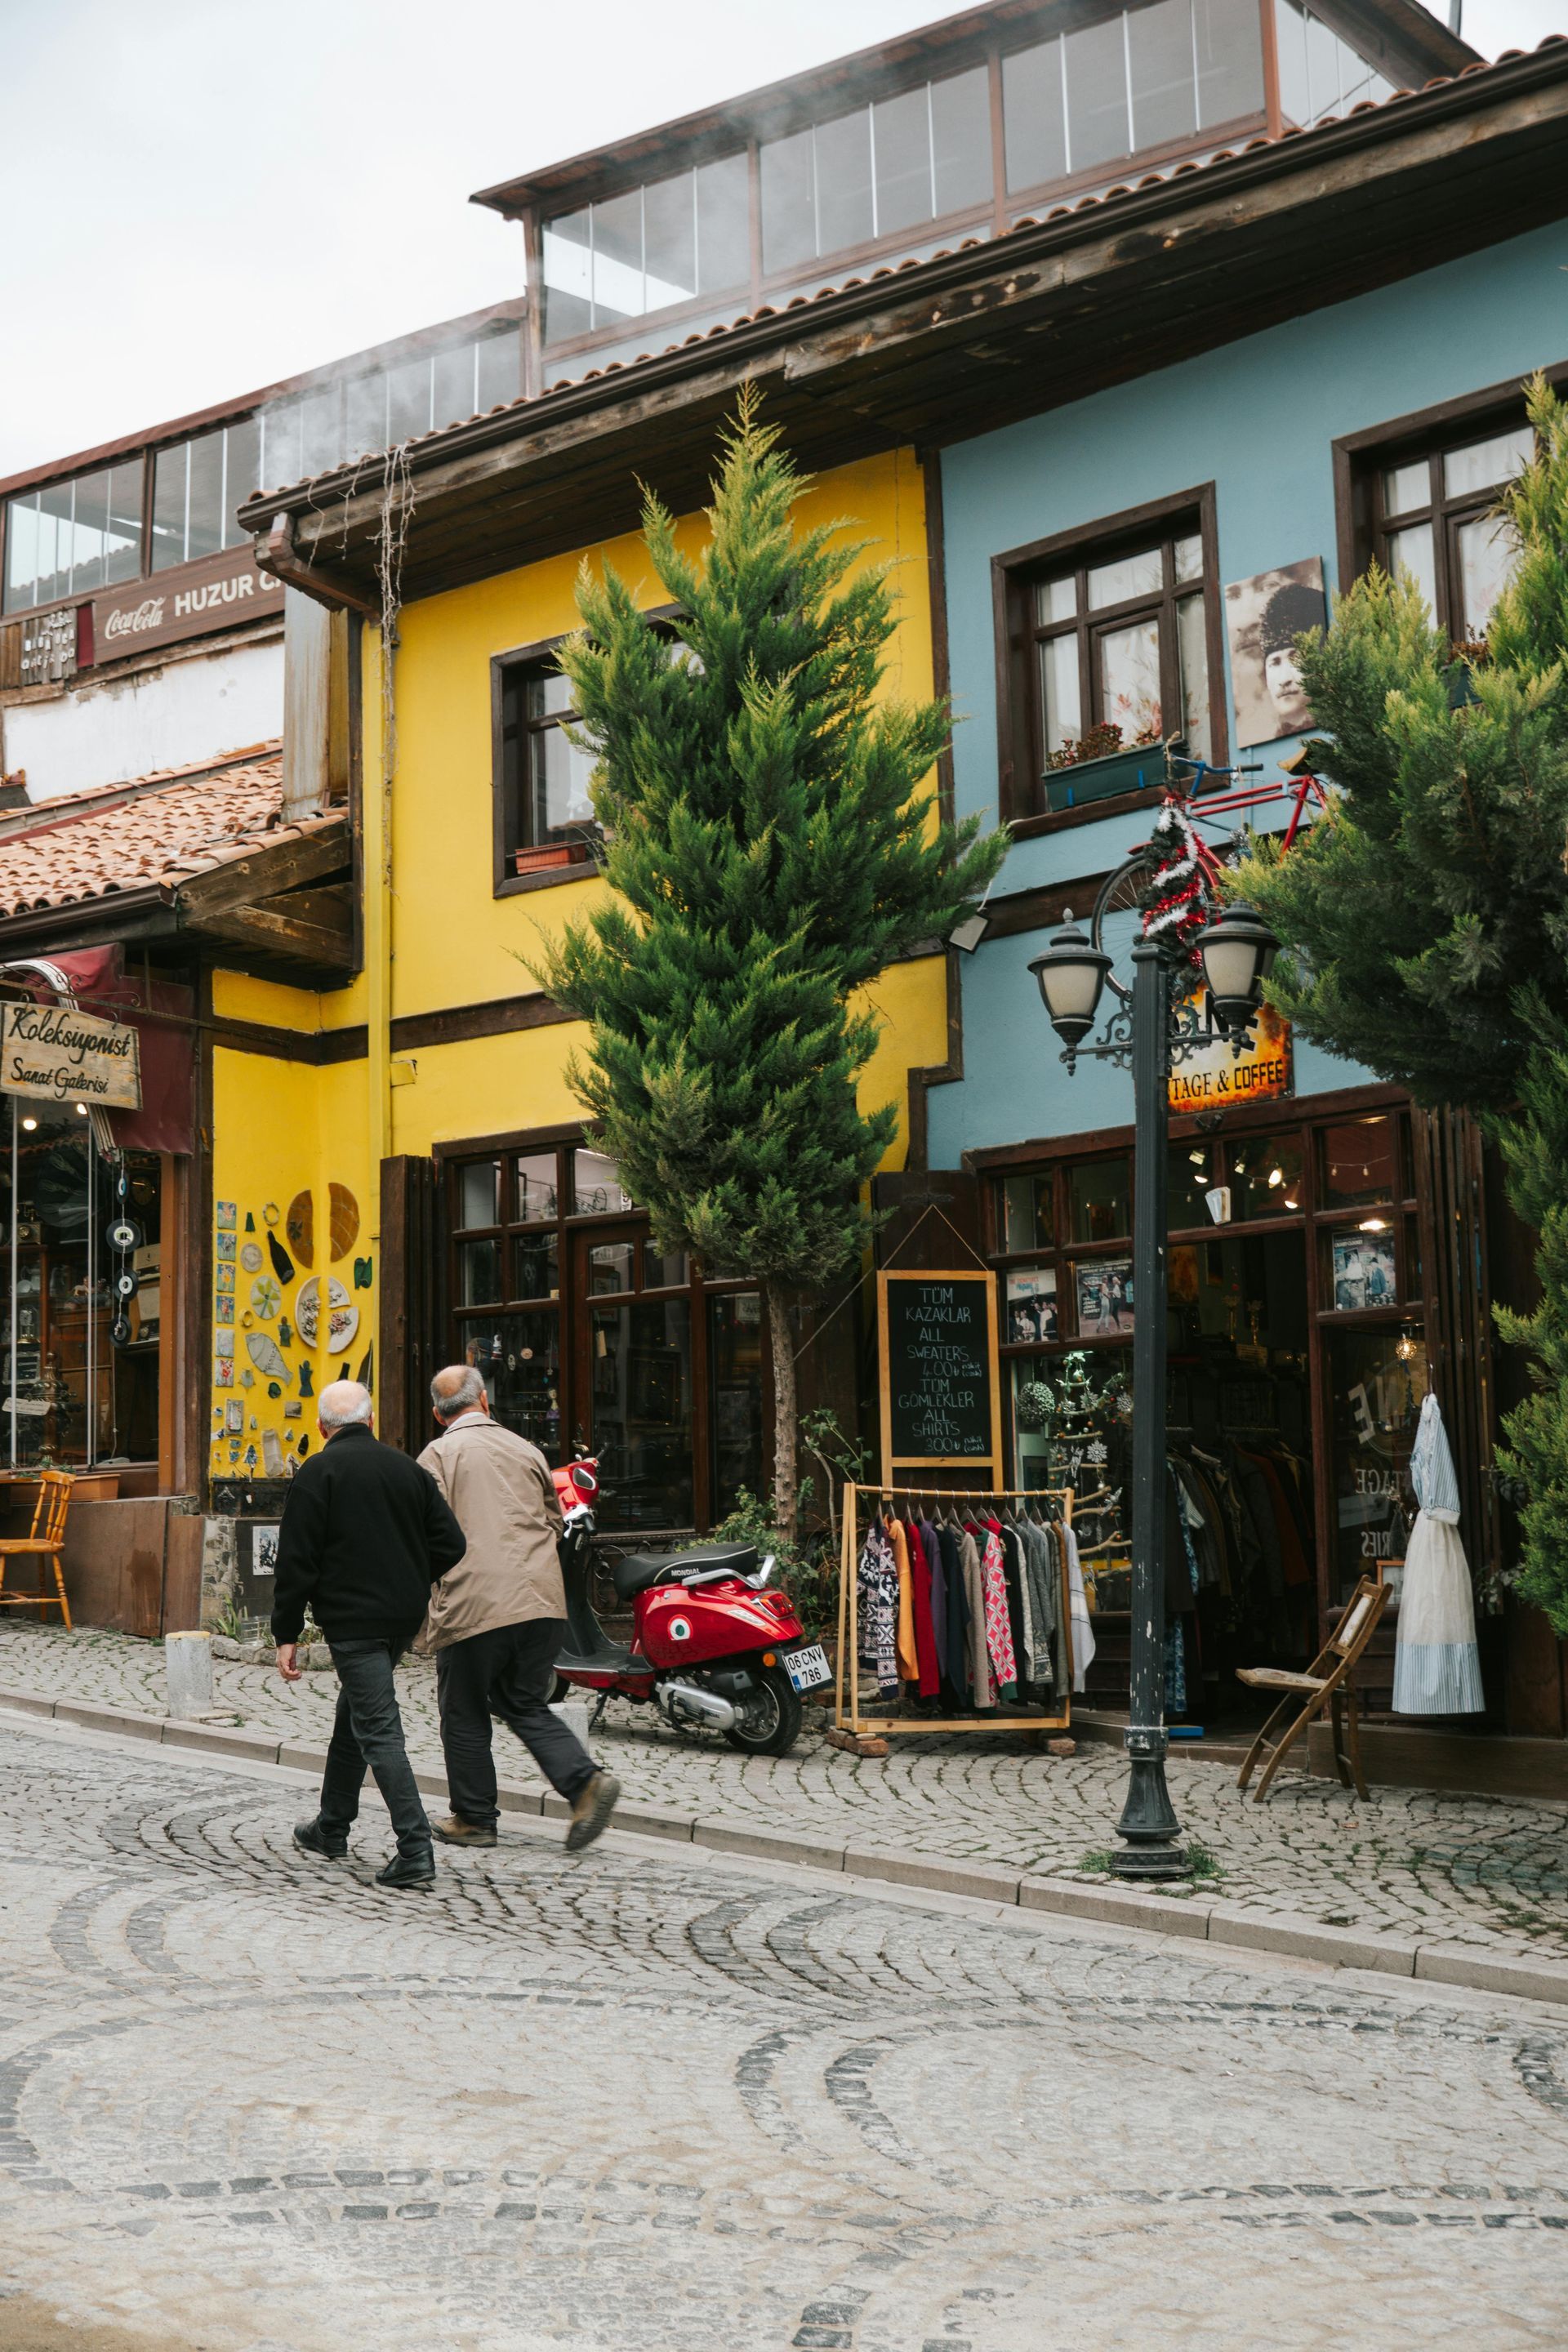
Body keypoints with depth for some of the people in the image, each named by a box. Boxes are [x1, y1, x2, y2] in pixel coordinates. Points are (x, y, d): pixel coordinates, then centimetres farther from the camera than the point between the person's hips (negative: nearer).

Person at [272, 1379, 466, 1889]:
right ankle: (332, 1828, 35)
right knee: (354, 1716, 22)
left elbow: (296, 1561, -11)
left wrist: (286, 1635, -6)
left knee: (378, 1731, -8)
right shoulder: (408, 1468, 8)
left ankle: (415, 1851, -16)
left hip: (352, 1618, -6)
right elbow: (450, 1544, 6)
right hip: (404, 1618, 7)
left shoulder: (317, 1473, -7)